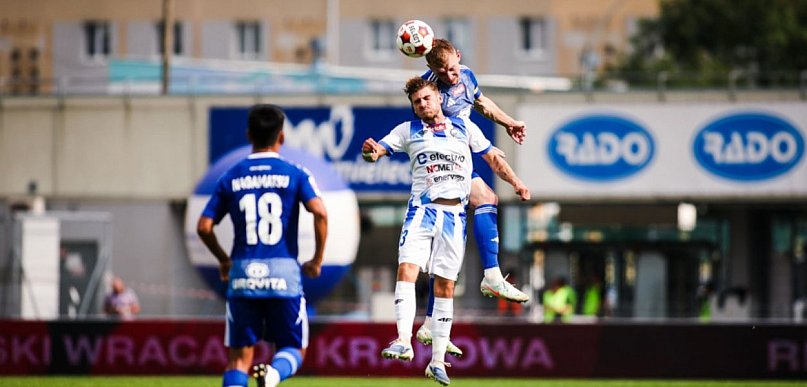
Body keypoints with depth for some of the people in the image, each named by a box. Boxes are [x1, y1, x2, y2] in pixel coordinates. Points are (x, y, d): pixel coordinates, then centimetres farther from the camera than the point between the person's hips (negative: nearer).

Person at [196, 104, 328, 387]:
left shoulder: (231, 178, 7)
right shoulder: (294, 175, 2)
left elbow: (204, 227, 4)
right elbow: (319, 213, -13)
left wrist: (223, 260, 20)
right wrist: (317, 260, -1)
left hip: (242, 276, 1)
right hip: (284, 274, -1)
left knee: (239, 357, 7)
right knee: (293, 350, 10)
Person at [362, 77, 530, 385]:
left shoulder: (465, 127, 12)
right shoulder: (409, 131, 8)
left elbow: (492, 158, 17)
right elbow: (378, 149, -2)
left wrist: (515, 183, 4)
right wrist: (370, 152, -26)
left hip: (455, 215, 1)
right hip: (422, 209, -1)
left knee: (445, 285, 2)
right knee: (407, 268, -21)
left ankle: (437, 360, 6)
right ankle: (404, 342, -27)